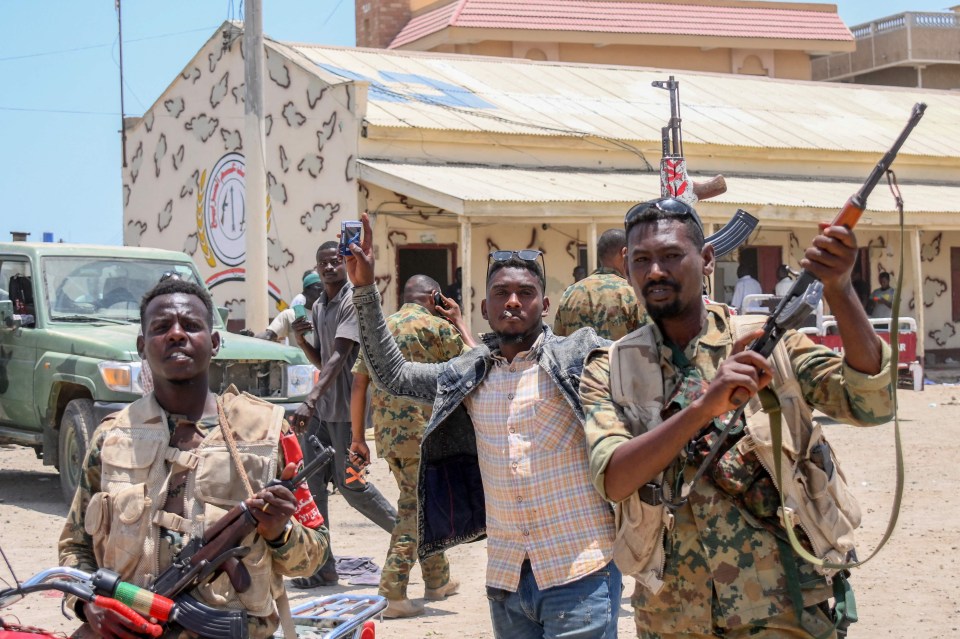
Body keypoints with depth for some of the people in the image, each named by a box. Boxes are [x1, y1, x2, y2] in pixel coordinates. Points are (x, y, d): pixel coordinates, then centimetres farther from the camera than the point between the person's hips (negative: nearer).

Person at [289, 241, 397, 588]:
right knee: (311, 482, 2)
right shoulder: (318, 306, 15)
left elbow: (339, 356, -23)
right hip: (321, 408, 8)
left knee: (350, 483, -4)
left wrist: (311, 400, -33)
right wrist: (301, 340, -1)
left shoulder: (353, 301, -13)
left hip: (346, 408, -8)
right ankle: (322, 566, 7)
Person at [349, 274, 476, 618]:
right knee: (416, 510, -1)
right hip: (424, 433, -7)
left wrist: (358, 437, 14)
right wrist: (459, 322, 14)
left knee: (420, 503, 21)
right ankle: (392, 594, -8)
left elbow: (358, 385, 10)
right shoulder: (437, 326, -4)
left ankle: (437, 579, 32)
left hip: (386, 432, 7)